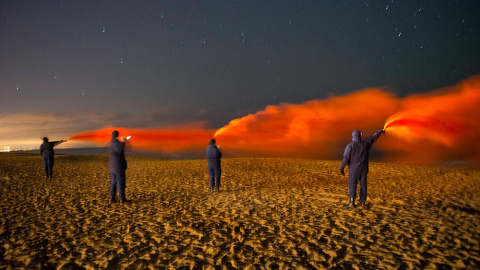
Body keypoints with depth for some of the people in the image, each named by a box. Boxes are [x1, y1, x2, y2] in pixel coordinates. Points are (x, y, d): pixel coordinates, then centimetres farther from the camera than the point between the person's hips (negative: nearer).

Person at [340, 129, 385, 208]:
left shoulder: (350, 145, -11)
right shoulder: (365, 143, 0)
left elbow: (346, 158, -15)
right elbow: (373, 137, 17)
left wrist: (342, 168, -7)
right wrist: (380, 131, 33)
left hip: (354, 169, -3)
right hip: (363, 169, 4)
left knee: (352, 184, -2)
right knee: (363, 184, 14)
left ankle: (352, 202, -11)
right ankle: (362, 201, 20)